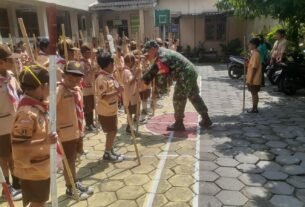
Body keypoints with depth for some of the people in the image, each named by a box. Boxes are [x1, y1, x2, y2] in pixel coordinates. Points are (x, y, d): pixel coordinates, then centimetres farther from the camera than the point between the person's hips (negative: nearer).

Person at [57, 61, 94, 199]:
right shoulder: (59, 91, -20)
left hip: (77, 131, 7)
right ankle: (70, 188, 26)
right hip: (66, 133, -7)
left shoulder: (77, 89, 5)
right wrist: (55, 130, -28)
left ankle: (75, 183, 39)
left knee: (73, 159, 22)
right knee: (68, 161, 8)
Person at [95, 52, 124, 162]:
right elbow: (103, 97, -28)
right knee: (112, 131, 1)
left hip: (112, 109, 9)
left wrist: (118, 91, 3)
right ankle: (107, 154, 15)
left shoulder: (110, 76, 7)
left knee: (113, 131, 17)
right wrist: (117, 92, -27)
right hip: (105, 111, -9)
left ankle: (110, 151, 31)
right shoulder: (101, 78, -23)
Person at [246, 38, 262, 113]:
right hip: (254, 79, 9)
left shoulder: (255, 54, -18)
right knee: (254, 93, 14)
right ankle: (254, 108, 21)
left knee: (254, 93, -1)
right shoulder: (255, 53, 12)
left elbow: (254, 68, -21)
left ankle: (254, 109, 7)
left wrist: (250, 80, -20)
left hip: (254, 79, -9)